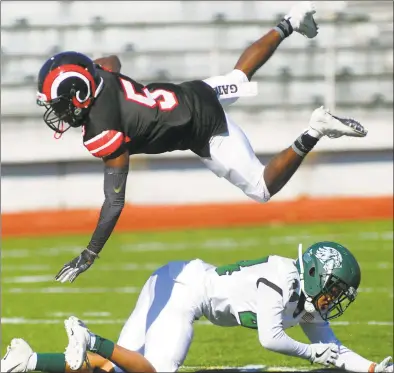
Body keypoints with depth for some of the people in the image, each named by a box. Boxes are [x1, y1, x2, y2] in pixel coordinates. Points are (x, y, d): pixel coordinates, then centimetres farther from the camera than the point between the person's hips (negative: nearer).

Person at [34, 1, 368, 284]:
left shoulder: (103, 134, -30)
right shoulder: (100, 73, -11)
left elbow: (115, 202, -27)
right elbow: (113, 59, 18)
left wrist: (88, 257, -21)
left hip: (208, 133, -8)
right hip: (197, 93, 8)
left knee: (263, 188, 6)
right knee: (239, 77, 39)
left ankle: (312, 135, -6)